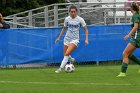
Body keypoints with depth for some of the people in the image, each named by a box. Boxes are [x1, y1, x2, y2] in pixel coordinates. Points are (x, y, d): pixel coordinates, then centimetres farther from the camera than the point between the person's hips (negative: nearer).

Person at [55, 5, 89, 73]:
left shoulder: (80, 20, -7)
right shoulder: (67, 19, 1)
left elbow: (86, 30, -1)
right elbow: (64, 28, 17)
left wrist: (86, 39, -12)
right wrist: (59, 37, 16)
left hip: (75, 39, -4)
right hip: (67, 39, 4)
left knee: (67, 54, -21)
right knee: (66, 55, 5)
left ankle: (60, 68, -16)